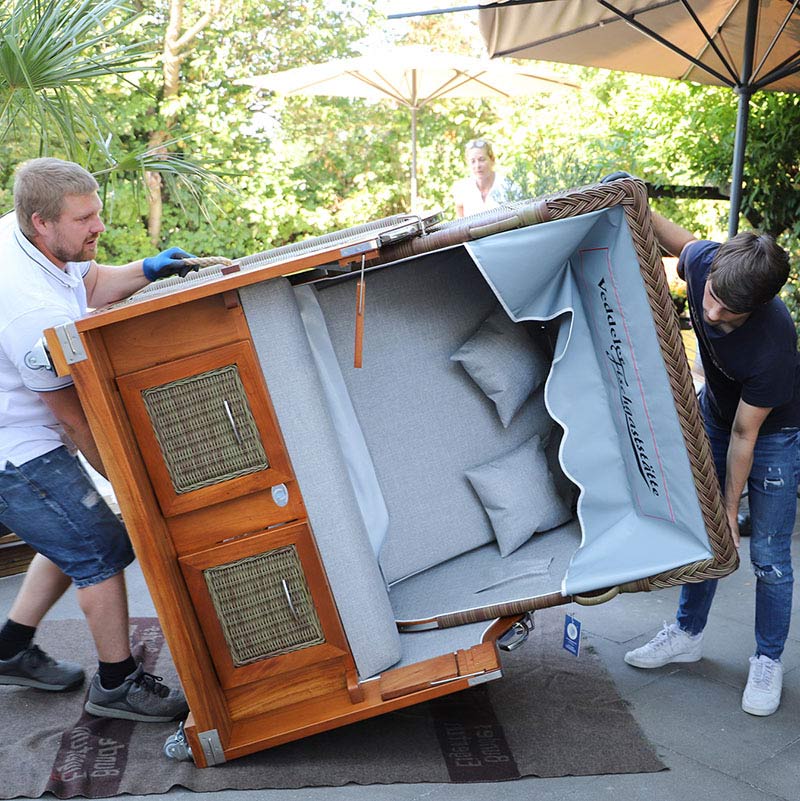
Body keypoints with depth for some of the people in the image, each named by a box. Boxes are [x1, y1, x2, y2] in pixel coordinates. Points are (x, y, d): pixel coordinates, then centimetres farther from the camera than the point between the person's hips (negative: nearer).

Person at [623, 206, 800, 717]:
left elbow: (745, 435, -27)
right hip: (715, 414, 6)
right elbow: (677, 237, 2)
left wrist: (731, 508, -16)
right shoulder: (703, 261, -27)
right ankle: (688, 634, 29)